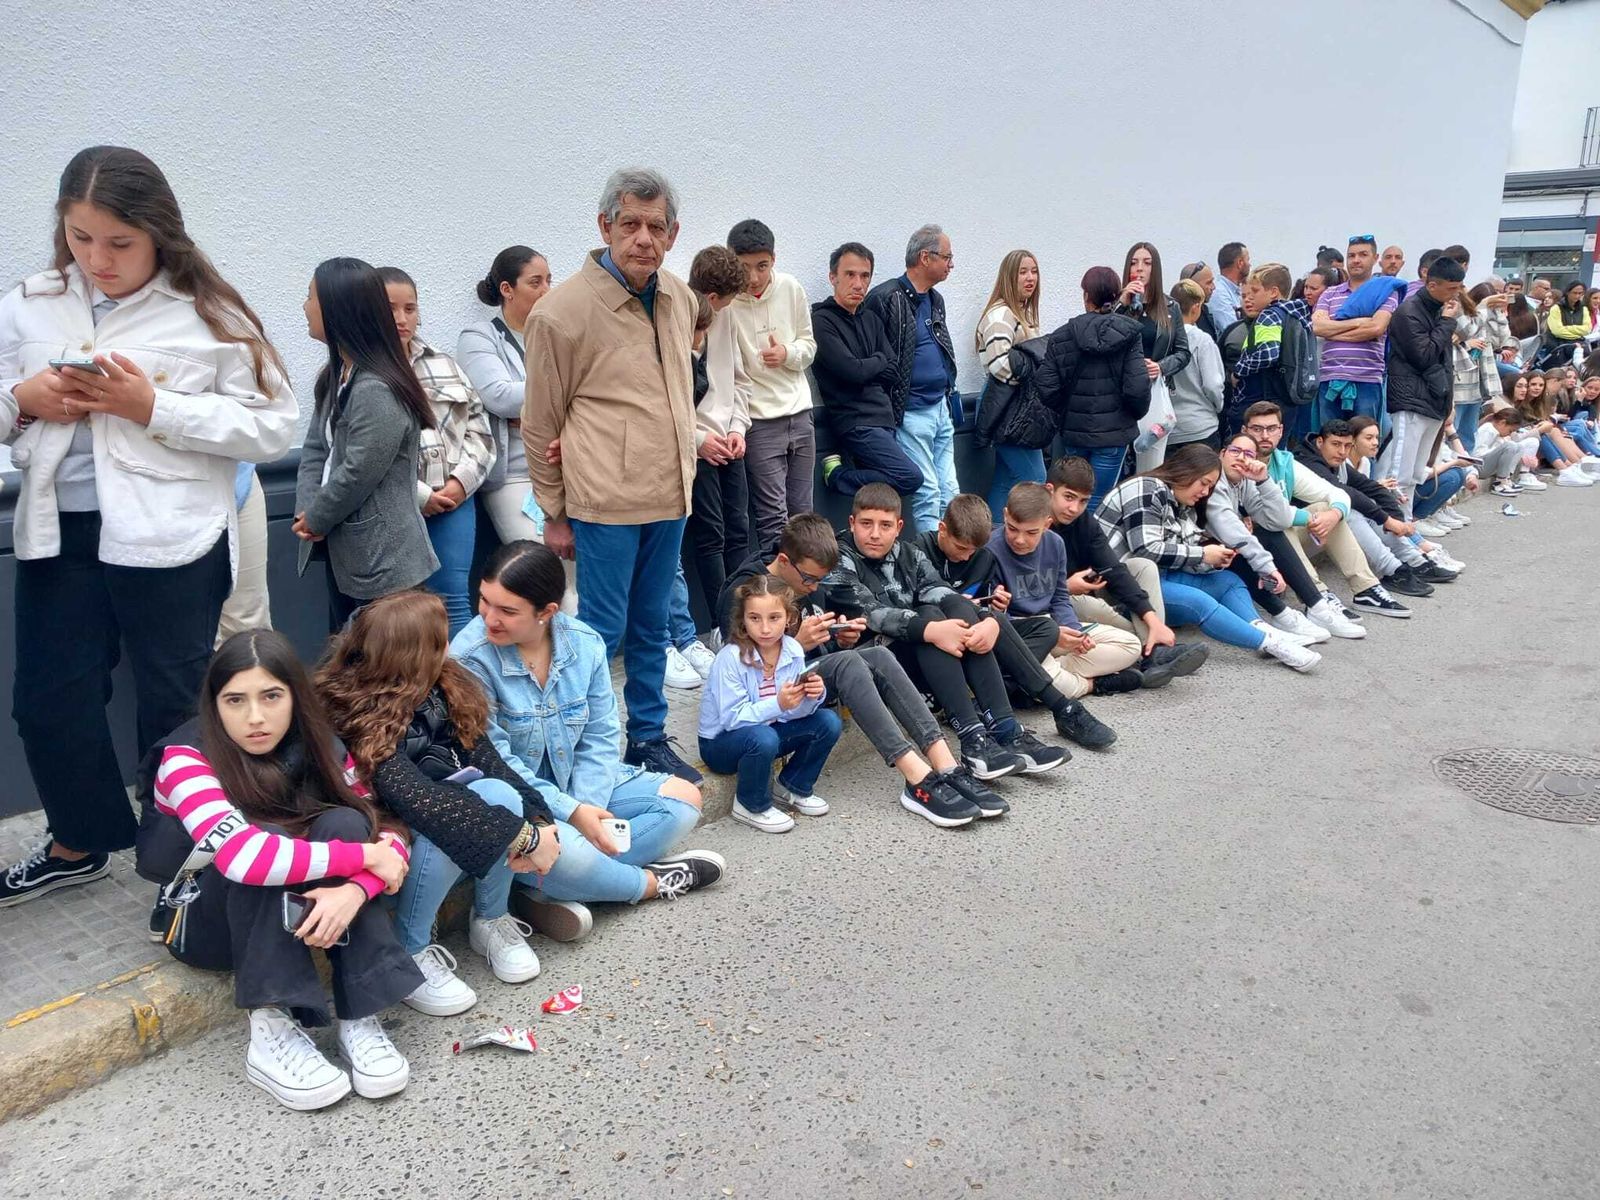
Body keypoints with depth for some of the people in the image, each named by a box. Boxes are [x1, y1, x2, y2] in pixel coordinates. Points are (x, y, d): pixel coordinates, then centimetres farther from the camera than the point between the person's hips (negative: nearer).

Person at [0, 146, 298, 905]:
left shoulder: (208, 315, -7)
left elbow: (272, 427, -11)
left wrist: (154, 407, -18)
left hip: (170, 540, -4)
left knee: (174, 707, 9)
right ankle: (81, 842, 37)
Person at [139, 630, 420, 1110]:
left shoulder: (320, 748, -11)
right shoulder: (185, 759, -25)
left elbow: (386, 833, -15)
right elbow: (242, 854, -41)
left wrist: (354, 889, -36)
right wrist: (363, 856, -34)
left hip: (296, 916, 4)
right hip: (204, 921, -4)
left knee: (343, 825, -26)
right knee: (267, 839, -33)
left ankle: (359, 1020, -27)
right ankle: (272, 1034, -32)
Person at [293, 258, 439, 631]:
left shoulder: (378, 393, -22)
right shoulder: (335, 376, 10)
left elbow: (358, 474, -21)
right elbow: (315, 449, 11)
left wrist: (316, 519, -6)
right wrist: (306, 512, -4)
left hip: (382, 560, -10)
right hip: (344, 551, 10)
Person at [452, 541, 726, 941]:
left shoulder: (584, 643, -7)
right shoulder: (470, 657, -20)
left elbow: (600, 738, -2)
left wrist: (587, 807, -18)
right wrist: (572, 813, -23)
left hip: (578, 786, 6)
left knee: (683, 799, -4)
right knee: (561, 851, -37)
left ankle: (550, 894, -19)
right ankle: (653, 882, -1)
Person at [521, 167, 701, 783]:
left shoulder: (680, 298, 6)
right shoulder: (562, 311, -11)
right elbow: (540, 425, -5)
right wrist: (554, 514, -2)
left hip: (670, 496, 6)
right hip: (606, 501, -6)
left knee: (651, 626, 16)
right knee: (602, 631, 2)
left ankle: (649, 738, 30)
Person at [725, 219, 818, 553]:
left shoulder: (791, 289, 2)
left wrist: (788, 353, -10)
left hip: (799, 414, 5)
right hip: (758, 421, -5)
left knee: (802, 512, 12)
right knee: (772, 518, -5)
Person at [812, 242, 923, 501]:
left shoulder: (871, 319, 17)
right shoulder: (822, 321, -6)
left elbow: (893, 370, 11)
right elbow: (852, 371, -14)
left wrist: (865, 369, -6)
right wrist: (879, 360, 4)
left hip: (884, 417, 7)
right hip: (855, 421, -7)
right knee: (910, 478, -19)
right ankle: (837, 475, -6)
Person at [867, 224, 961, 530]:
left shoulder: (935, 299, 15)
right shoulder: (886, 298, -12)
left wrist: (948, 397, 19)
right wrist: (887, 410, -10)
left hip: (941, 409, 8)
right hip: (911, 413, -8)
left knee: (950, 493, 8)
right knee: (927, 493, -6)